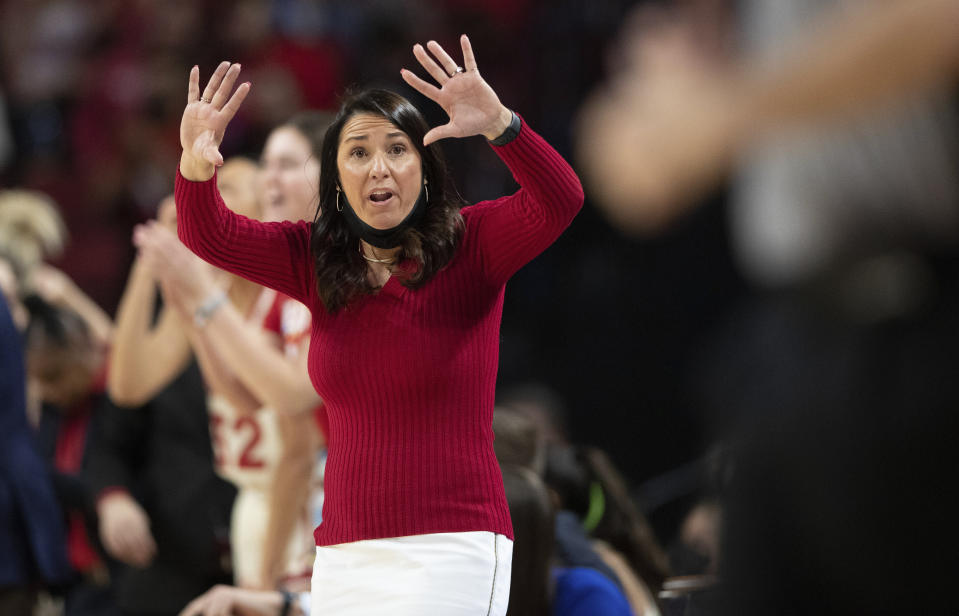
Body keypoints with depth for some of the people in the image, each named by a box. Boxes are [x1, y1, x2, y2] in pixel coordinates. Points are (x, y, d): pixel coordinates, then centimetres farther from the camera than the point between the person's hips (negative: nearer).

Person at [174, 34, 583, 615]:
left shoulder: (469, 246, -3)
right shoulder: (317, 261, 10)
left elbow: (560, 201, -18)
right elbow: (208, 235, 1)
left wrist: (498, 125, -37)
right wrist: (196, 164, -21)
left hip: (451, 548, -5)